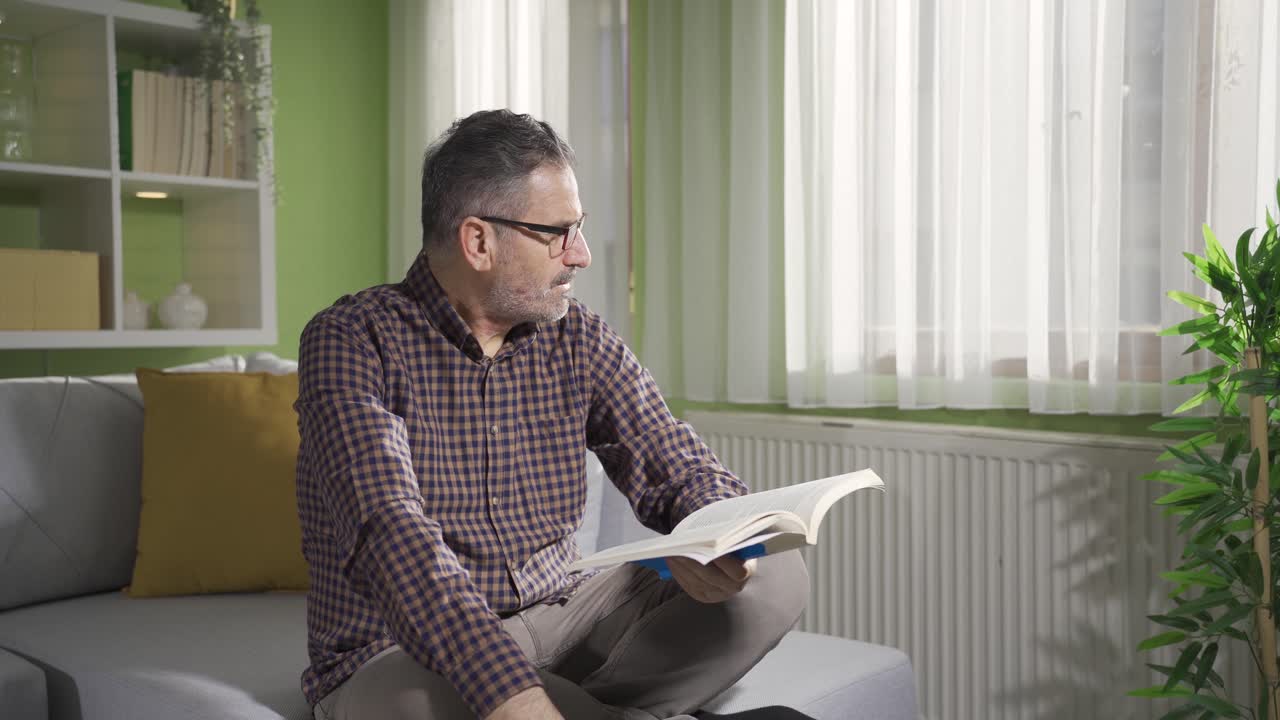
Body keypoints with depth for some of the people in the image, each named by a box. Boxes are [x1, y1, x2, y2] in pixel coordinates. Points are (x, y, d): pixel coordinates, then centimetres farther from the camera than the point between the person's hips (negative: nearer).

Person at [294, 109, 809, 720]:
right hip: (400, 658, -4)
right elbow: (391, 530, -27)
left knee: (774, 575, -12)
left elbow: (686, 472, 2)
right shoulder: (352, 341, -12)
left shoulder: (577, 340, 4)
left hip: (552, 624, 5)